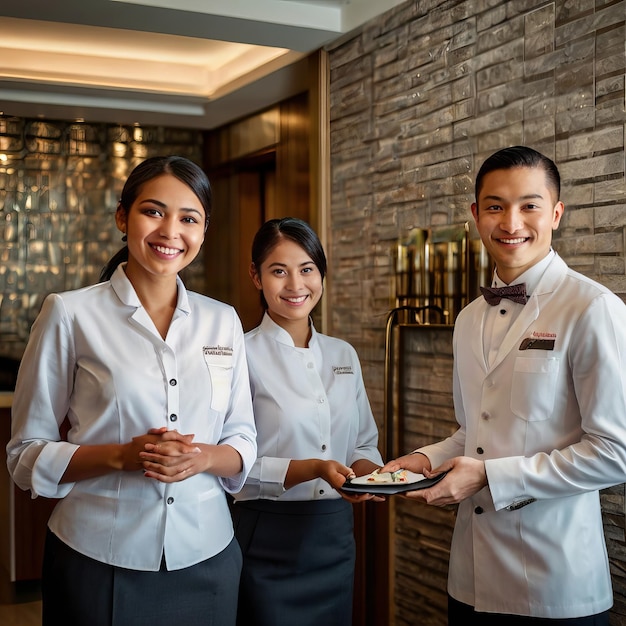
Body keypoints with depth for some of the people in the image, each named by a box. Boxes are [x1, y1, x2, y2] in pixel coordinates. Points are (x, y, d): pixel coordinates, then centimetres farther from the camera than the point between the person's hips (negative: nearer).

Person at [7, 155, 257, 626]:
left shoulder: (223, 321, 4)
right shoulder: (69, 314, -5)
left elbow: (244, 443, 9)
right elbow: (27, 454, -3)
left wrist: (204, 457, -13)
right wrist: (122, 455, -18)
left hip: (206, 560, 3)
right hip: (99, 564, -3)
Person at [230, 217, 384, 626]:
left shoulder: (344, 355, 7)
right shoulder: (244, 355, -10)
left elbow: (365, 445, 13)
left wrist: (367, 472, -9)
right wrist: (314, 469, -24)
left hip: (337, 537, 5)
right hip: (269, 540, -5)